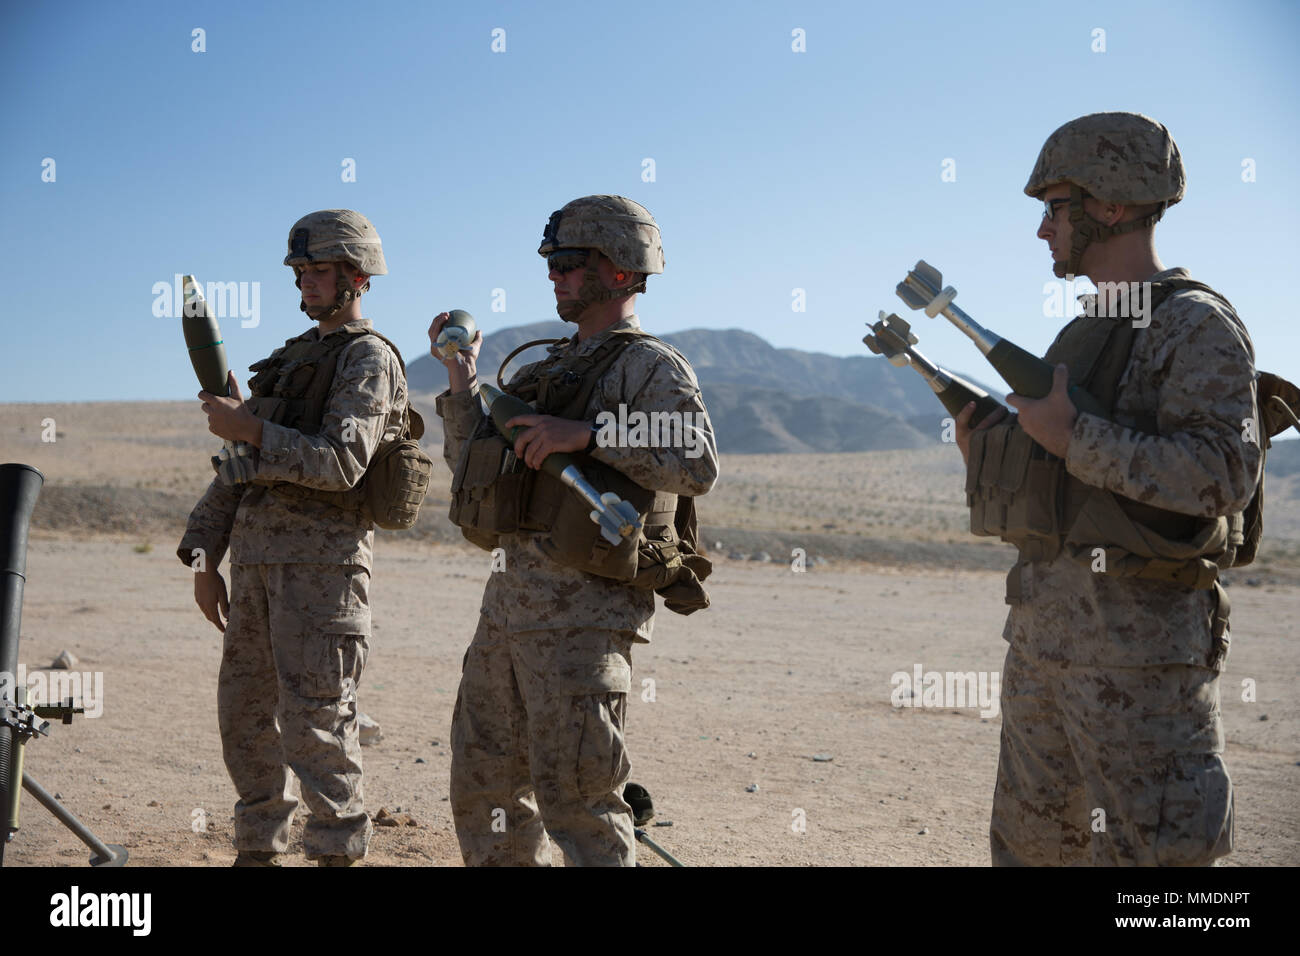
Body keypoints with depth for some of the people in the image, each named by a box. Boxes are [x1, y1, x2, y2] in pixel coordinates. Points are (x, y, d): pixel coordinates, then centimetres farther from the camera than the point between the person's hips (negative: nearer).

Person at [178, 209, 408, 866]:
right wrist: (204, 557, 15)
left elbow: (340, 462, -18)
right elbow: (236, 465, 20)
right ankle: (258, 849, 24)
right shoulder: (289, 359, 21)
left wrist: (251, 430, -20)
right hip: (255, 554, 8)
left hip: (322, 557, -8)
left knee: (314, 715, -8)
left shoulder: (369, 358, -4)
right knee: (245, 711, 12)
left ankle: (337, 851, 3)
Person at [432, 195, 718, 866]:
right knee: (482, 786, 15)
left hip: (583, 613, -8)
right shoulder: (548, 369, 20)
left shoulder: (652, 368, -5)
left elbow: (697, 465, -22)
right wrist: (462, 376, 13)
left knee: (573, 798, -5)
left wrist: (588, 433, -24)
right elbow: (473, 469, 20)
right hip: (509, 601, 9)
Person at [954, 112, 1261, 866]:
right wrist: (985, 453, 7)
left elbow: (1224, 475, -21)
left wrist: (1074, 439, -21)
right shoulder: (1083, 333, 16)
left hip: (1138, 636, -9)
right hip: (1043, 624, 9)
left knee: (1148, 848, -1)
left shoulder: (1196, 325, -9)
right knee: (1028, 840, 16)